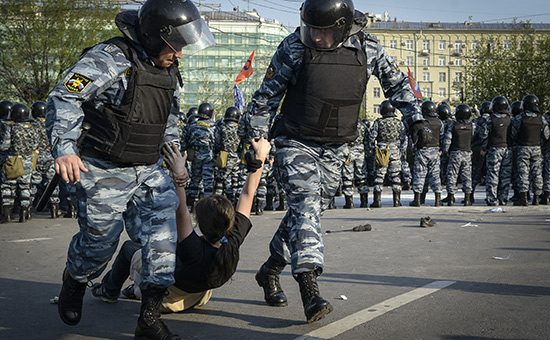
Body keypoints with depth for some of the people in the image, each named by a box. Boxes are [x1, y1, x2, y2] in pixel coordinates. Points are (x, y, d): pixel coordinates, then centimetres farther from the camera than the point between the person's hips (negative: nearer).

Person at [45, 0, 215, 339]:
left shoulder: (169, 70, 9)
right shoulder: (110, 59, -16)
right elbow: (64, 99, -19)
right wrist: (64, 148, -29)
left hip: (149, 171, 6)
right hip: (104, 171, -6)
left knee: (161, 232, -6)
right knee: (100, 240, 6)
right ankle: (74, 283, 40)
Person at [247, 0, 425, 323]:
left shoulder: (368, 49, -5)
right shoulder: (294, 47, -11)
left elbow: (397, 83, 11)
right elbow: (266, 96, -2)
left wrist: (416, 117, 2)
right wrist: (257, 141, -4)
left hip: (335, 149, 4)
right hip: (296, 143, -3)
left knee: (310, 210, 10)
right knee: (305, 205, -19)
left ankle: (270, 271, 29)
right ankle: (310, 288, -26)